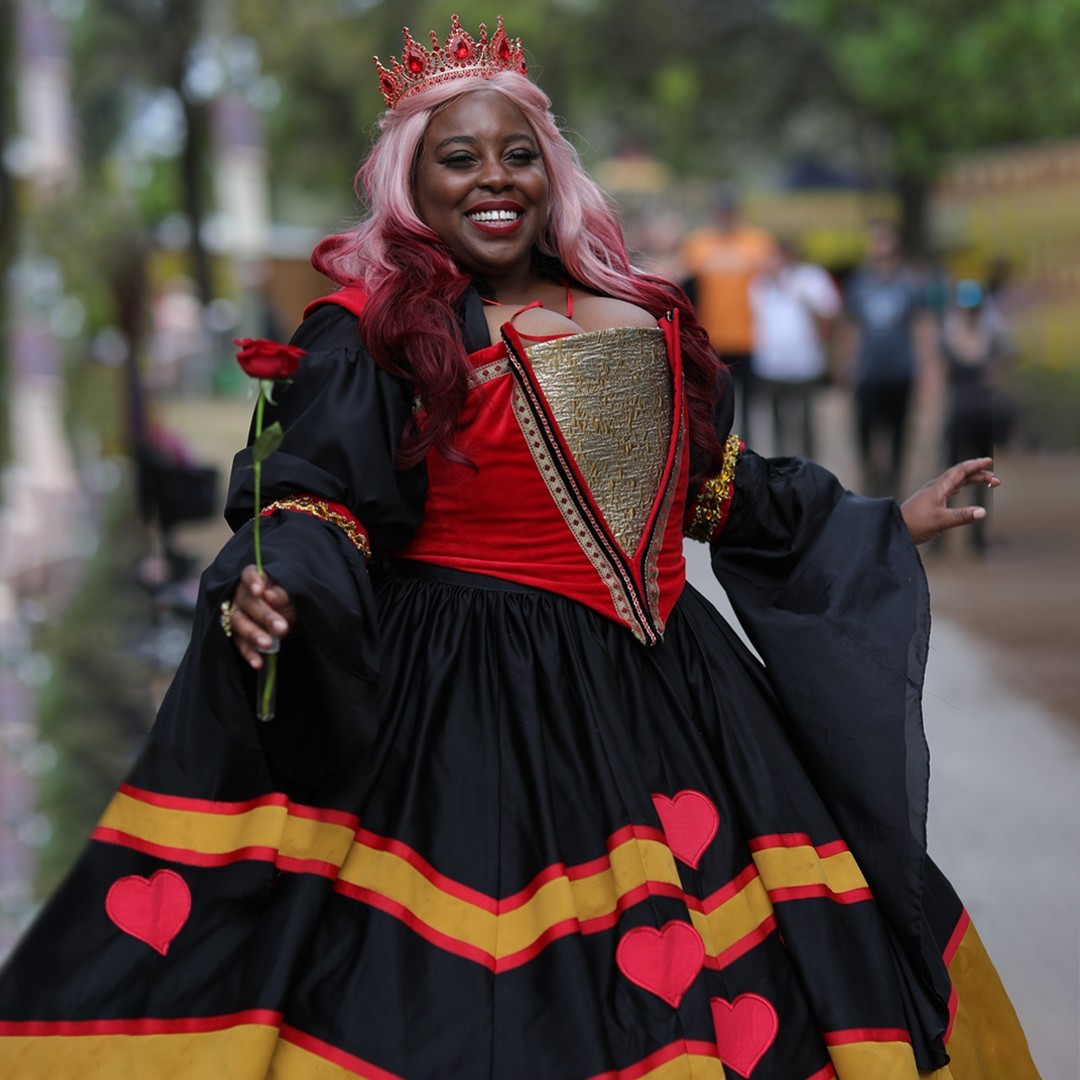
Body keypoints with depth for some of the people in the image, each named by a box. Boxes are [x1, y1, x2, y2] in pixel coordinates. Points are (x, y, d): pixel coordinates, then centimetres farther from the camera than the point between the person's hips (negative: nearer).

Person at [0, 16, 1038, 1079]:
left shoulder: (636, 316, 15)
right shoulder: (370, 332, -2)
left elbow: (718, 483, 23)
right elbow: (319, 502, -10)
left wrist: (892, 522, 27)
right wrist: (272, 587, -32)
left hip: (661, 688, 6)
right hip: (475, 704, -6)